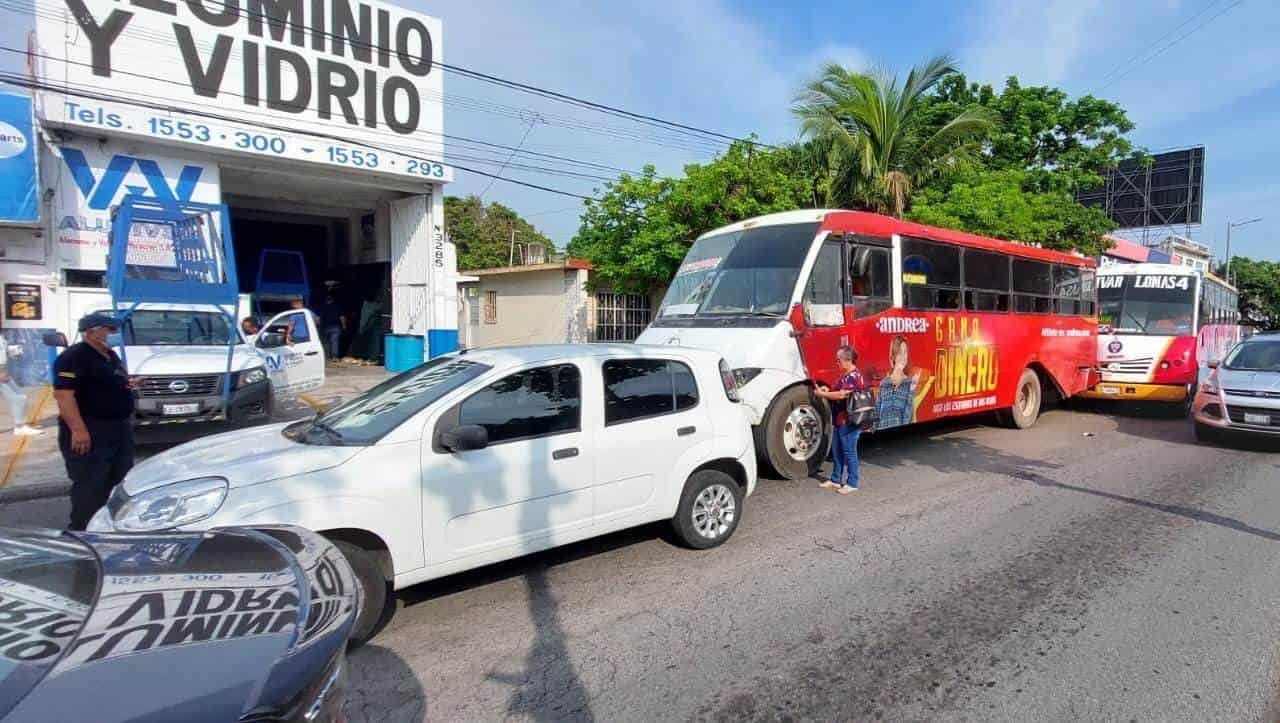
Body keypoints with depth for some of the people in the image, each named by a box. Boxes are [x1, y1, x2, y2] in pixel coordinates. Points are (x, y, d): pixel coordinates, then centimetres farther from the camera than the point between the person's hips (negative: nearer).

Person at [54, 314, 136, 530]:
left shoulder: (110, 354, 15)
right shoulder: (74, 357, -16)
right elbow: (63, 393, -25)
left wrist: (127, 383, 12)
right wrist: (78, 429, -30)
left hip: (119, 427, 10)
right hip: (90, 431, -10)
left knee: (121, 479, 18)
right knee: (90, 485, -4)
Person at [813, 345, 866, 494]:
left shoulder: (854, 376, -17)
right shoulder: (846, 375, 16)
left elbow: (842, 395, -25)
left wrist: (822, 394, -15)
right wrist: (827, 391, 7)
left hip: (849, 422, -10)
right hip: (839, 421, 10)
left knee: (849, 453, -1)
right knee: (836, 452, 16)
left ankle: (851, 483, 8)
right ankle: (836, 480, 26)